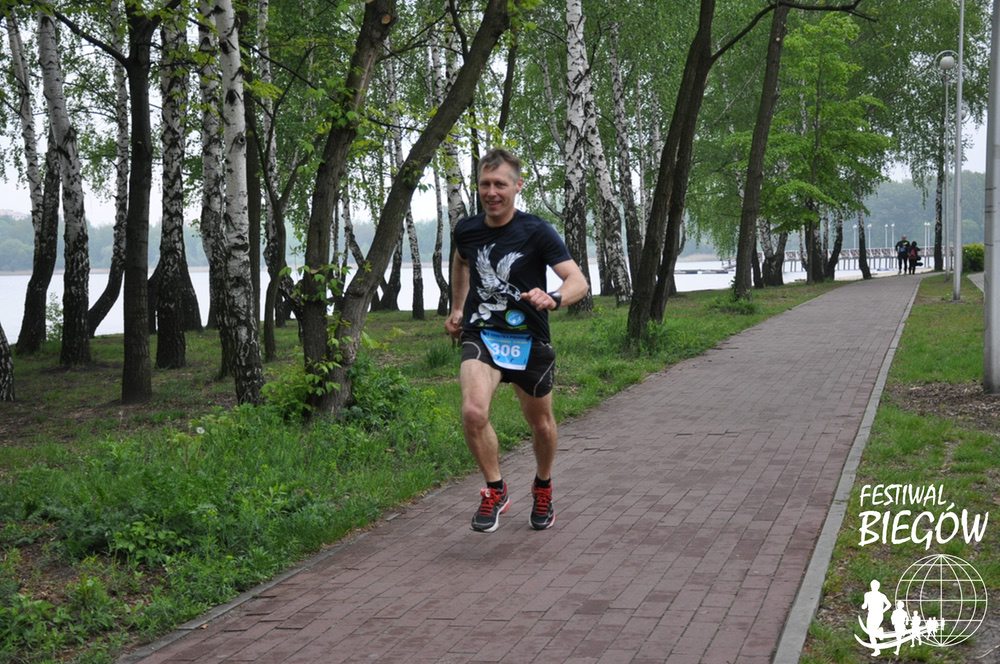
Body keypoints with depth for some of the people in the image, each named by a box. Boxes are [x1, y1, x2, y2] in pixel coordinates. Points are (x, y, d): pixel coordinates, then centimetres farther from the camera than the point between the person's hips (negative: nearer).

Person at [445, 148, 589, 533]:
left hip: (529, 341, -1)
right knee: (473, 411, -25)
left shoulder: (537, 232, -12)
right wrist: (457, 308, 26)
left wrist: (553, 299, -42)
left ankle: (543, 488, 45)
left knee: (541, 424, 14)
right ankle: (495, 491, -3)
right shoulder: (466, 230, 0)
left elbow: (579, 281, -21)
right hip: (480, 335, 1)